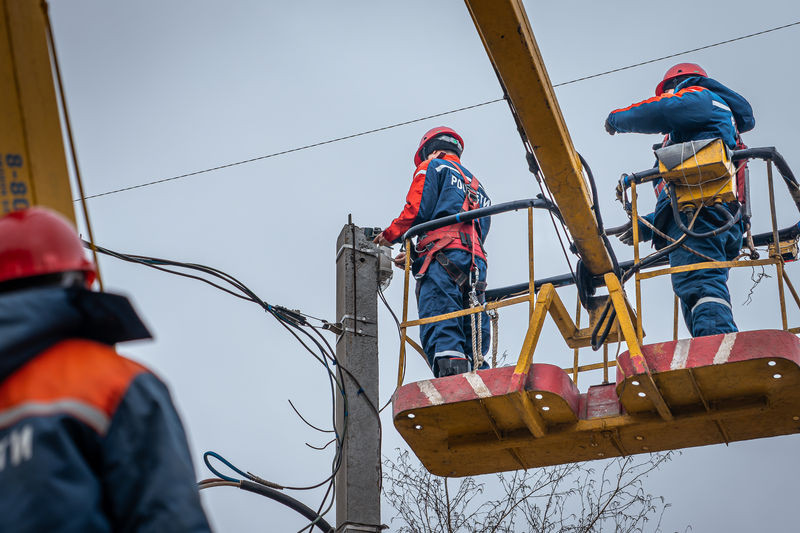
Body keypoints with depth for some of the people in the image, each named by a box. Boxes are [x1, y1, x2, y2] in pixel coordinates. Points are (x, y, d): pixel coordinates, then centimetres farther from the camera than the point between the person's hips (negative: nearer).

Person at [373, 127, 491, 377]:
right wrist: (416, 256, 30)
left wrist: (389, 235, 16)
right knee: (473, 343, 0)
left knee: (439, 331, -19)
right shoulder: (475, 185, 37)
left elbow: (417, 209, -2)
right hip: (476, 262, 7)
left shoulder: (432, 166, 15)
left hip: (443, 255, -7)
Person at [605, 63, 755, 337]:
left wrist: (617, 117, 11)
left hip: (696, 209, -10)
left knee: (698, 286, -27)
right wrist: (650, 225, 42)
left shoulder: (701, 96, 18)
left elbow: (661, 111, -7)